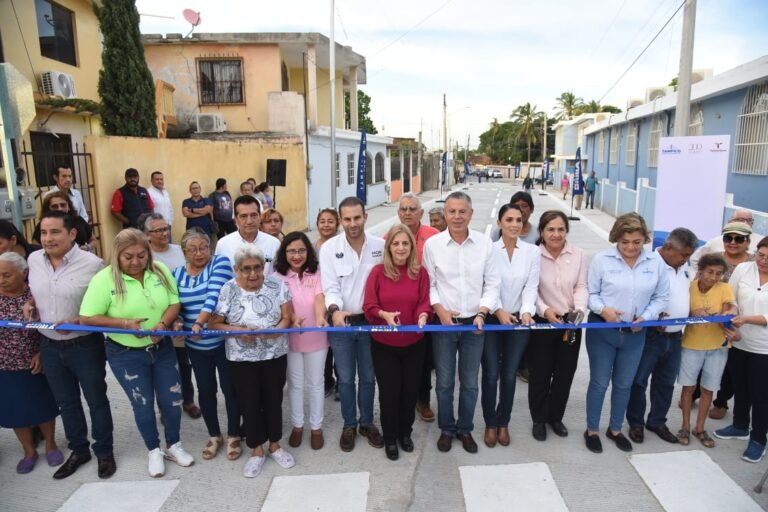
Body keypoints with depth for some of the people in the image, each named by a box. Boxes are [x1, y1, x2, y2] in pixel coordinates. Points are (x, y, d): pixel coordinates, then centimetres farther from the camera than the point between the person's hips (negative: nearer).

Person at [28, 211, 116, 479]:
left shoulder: (92, 263, -18)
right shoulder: (33, 260, -1)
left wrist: (78, 321, -20)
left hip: (85, 346, -5)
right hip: (50, 347, 5)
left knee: (96, 401, 11)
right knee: (66, 403, 19)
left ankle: (104, 452, 29)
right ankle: (79, 450, 38)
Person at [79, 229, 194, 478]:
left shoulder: (160, 271, -7)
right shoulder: (104, 279, -16)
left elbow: (174, 303, -2)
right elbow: (87, 318, -16)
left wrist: (163, 323, -21)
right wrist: (124, 323, -26)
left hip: (162, 348, 3)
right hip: (126, 354, -3)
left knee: (172, 399, 10)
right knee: (143, 404, 11)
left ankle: (174, 446, 34)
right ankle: (154, 451, 33)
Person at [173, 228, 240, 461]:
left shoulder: (220, 263, -9)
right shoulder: (178, 273, 5)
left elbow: (214, 295, -23)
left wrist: (200, 322, -34)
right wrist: (177, 323, -15)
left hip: (223, 341, -4)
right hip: (195, 345, 4)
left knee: (229, 388, 6)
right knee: (205, 390, 15)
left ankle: (233, 436, 25)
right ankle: (214, 435, 33)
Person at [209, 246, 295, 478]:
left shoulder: (276, 284, -5)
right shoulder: (227, 290, -9)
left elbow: (287, 316, -3)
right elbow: (213, 324, -7)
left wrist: (277, 329, -23)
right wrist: (238, 330, -22)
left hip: (275, 355, 1)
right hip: (242, 358, -1)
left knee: (273, 400, 13)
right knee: (249, 403, 9)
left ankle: (275, 446, 33)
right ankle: (256, 451, 28)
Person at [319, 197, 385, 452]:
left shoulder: (380, 246, -5)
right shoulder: (329, 248, -9)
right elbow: (330, 287, -13)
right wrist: (335, 310, -31)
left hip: (370, 321, 1)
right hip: (341, 322, -1)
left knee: (368, 377, 15)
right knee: (346, 378, 13)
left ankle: (367, 423, 35)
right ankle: (349, 425, 32)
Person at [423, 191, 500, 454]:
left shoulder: (485, 243, -3)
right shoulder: (432, 244, -6)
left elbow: (492, 283, 1)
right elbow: (428, 284, -1)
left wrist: (482, 313, -9)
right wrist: (441, 311, -13)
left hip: (474, 323, 1)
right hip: (443, 322, -1)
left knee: (470, 382, 14)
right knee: (444, 381, 12)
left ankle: (465, 429, 33)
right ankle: (446, 429, 31)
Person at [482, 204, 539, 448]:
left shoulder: (532, 252, 1)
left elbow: (531, 287, -3)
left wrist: (527, 311, -19)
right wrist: (498, 310, -22)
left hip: (518, 320, 2)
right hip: (492, 320, -2)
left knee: (509, 376, 10)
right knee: (491, 375, 3)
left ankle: (503, 423, 31)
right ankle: (490, 424, 25)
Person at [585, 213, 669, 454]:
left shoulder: (657, 263, -2)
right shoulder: (601, 259, -10)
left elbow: (661, 298, 4)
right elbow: (590, 293, -6)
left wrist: (645, 317, -11)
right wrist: (602, 309, -23)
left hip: (635, 334, 3)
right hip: (602, 330, -3)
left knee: (624, 384, 17)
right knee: (599, 383, 7)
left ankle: (615, 429, 37)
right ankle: (592, 430, 26)